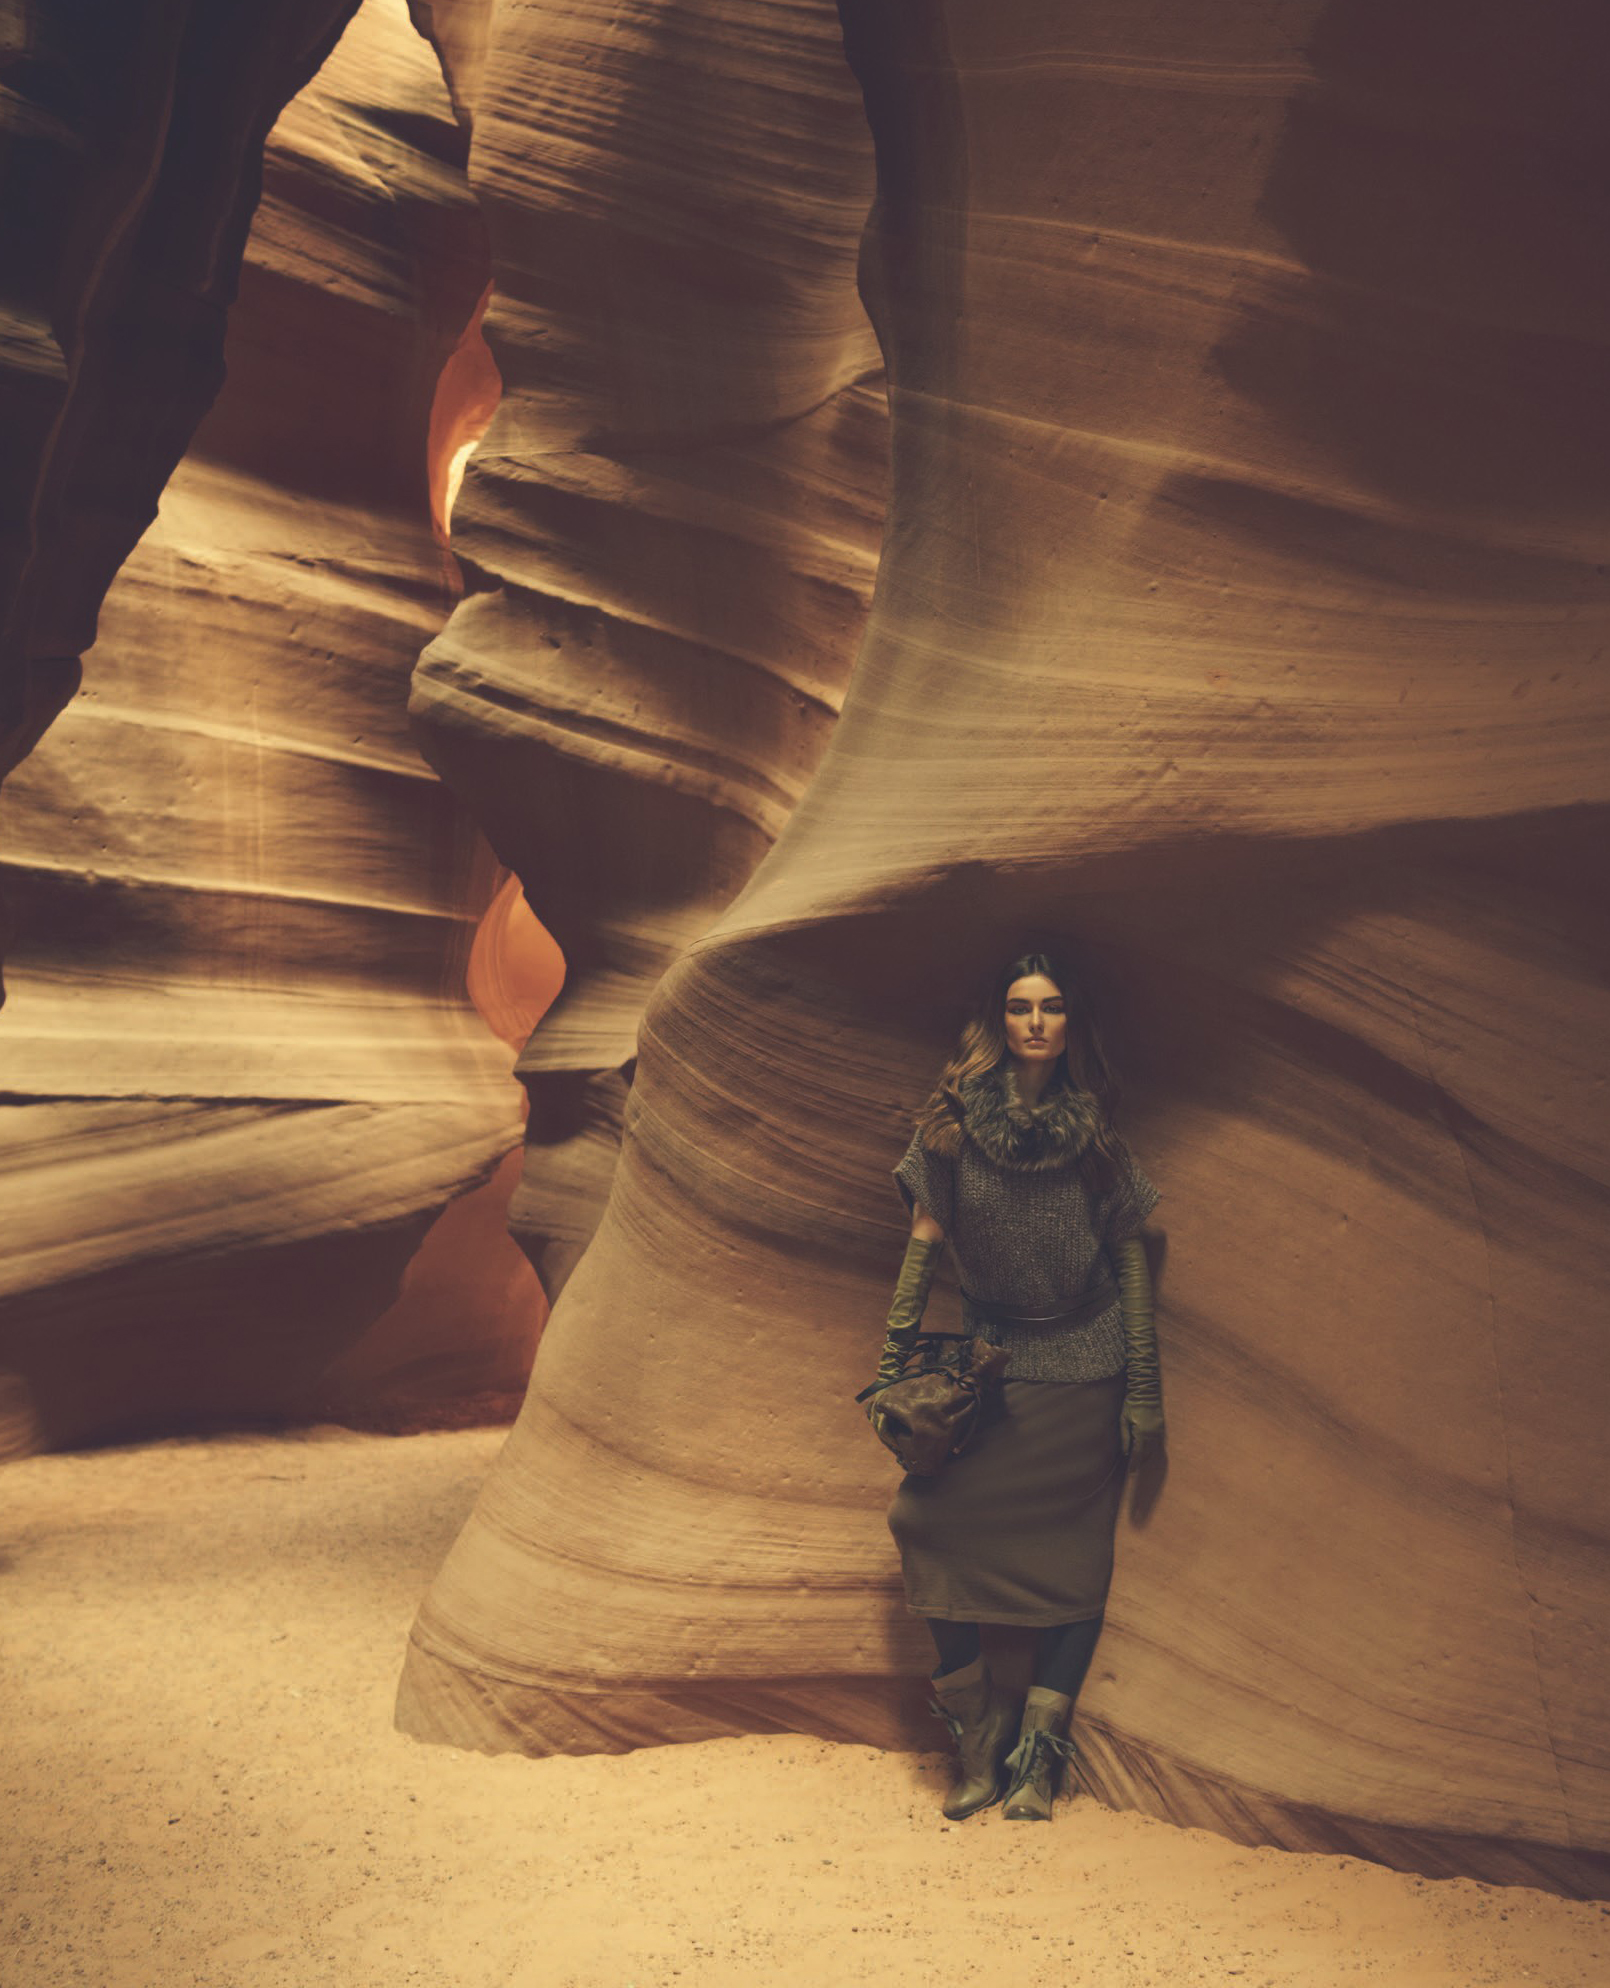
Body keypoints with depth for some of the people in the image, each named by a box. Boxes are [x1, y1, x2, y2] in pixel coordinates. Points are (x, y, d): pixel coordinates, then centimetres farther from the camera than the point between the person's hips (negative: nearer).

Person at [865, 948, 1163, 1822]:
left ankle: (1035, 1752, 6)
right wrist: (894, 1358, -2)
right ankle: (978, 1735, 0)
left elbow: (1130, 1257, 3)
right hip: (988, 1358, 0)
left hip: (1084, 1369, 0)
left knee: (1072, 1553, -3)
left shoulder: (1095, 1133, 0)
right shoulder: (952, 1123, 0)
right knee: (931, 1518, -15)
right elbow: (925, 1241, 2)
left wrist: (1143, 1389, 0)